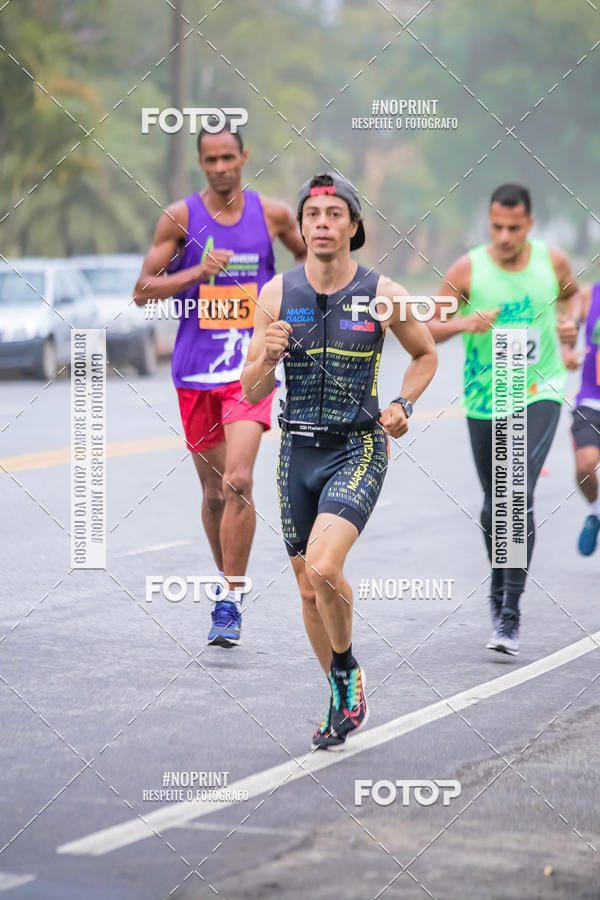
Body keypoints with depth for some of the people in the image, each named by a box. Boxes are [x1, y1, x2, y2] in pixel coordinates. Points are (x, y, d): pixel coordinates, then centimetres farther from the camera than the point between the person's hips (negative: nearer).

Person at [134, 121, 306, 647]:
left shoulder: (272, 214, 3)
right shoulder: (181, 218, 0)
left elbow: (308, 254, 22)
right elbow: (143, 292, -2)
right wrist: (197, 272, -15)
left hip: (251, 368, -1)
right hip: (196, 371, 1)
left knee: (238, 481, -18)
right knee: (214, 491, 10)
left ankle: (231, 602, -15)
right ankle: (228, 582, 31)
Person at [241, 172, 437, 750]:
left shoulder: (381, 295, -5)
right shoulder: (276, 295, 0)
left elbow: (425, 355, 12)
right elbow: (251, 391, 2)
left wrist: (402, 406, -4)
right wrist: (269, 356, -18)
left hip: (358, 449, -4)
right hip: (297, 450, 4)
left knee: (323, 567, -24)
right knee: (309, 588, 10)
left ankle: (348, 670, 1)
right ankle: (341, 700, 28)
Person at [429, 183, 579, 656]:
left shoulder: (553, 262, -2)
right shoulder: (467, 270, -7)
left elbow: (570, 293, 21)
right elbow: (429, 329, -5)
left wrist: (569, 320, 0)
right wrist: (464, 323, -24)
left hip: (539, 393, -1)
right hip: (485, 401, 1)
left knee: (520, 496, -18)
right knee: (495, 506, 11)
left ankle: (510, 616, -17)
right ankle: (500, 589, 38)